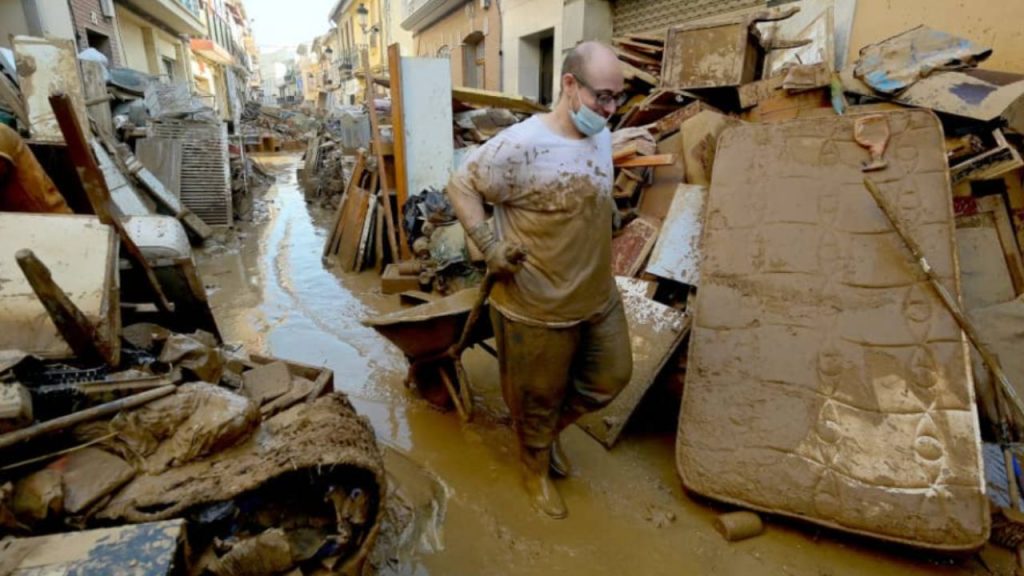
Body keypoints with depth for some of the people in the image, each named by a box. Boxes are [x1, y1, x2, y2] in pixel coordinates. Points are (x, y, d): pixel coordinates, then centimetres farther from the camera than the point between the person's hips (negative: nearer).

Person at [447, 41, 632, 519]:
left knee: (611, 378, 22)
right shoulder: (521, 145, -23)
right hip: (538, 307, -7)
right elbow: (460, 185, -14)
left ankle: (552, 430, 48)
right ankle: (536, 469, 44)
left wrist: (610, 212, 7)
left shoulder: (602, 137, 3)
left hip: (600, 297, 8)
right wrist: (490, 246, -20)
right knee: (538, 398, 14)